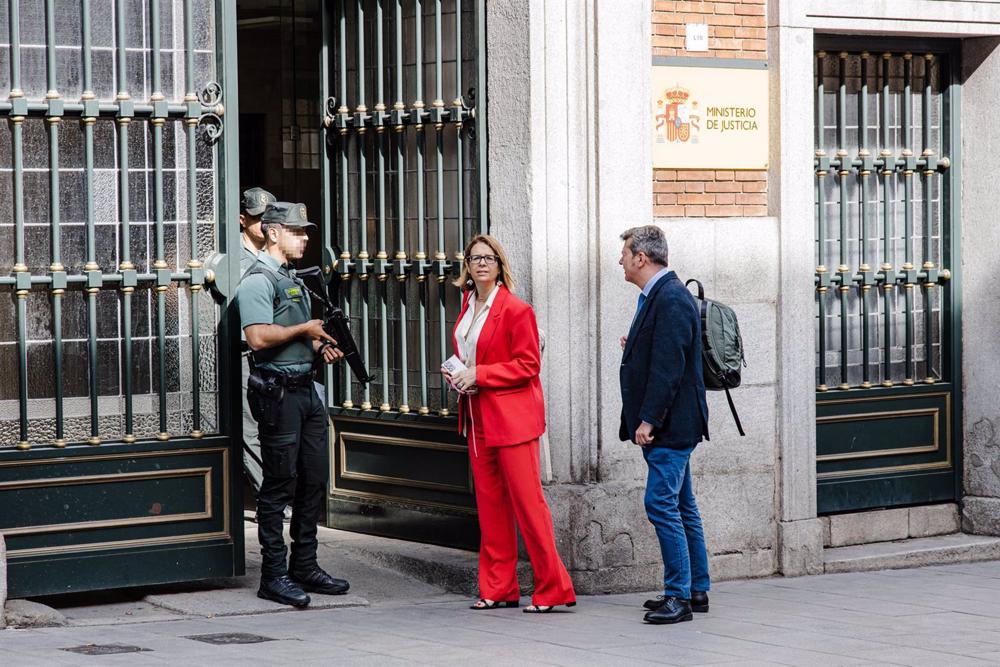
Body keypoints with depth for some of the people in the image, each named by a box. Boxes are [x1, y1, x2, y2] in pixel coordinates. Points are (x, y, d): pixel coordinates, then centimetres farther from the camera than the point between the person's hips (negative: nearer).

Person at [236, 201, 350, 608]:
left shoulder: (292, 279, 20)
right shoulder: (259, 280, -11)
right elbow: (259, 337, -23)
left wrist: (318, 345, 10)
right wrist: (304, 331, -11)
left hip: (305, 389, 9)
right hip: (278, 392, -9)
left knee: (313, 482, 11)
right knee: (279, 485, -6)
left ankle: (304, 566, 19)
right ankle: (273, 576, -1)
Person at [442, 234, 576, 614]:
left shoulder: (515, 310, -11)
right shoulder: (468, 306, 13)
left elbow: (528, 365, -15)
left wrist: (479, 375, -17)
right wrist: (457, 375, 5)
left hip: (511, 417, -8)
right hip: (478, 417, 8)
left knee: (527, 501, -7)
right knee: (489, 503, 9)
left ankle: (553, 588, -2)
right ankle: (499, 589, 15)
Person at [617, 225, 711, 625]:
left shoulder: (671, 299, -17)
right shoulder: (657, 295, 16)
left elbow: (669, 366, -22)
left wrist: (649, 420, -23)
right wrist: (634, 347, 6)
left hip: (671, 425, -11)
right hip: (668, 426, 11)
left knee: (661, 504, -12)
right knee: (681, 506, 14)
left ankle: (679, 596, -9)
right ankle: (696, 591, 20)